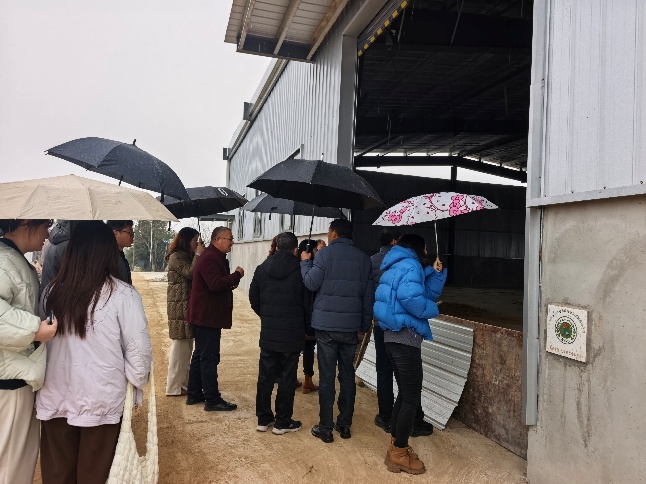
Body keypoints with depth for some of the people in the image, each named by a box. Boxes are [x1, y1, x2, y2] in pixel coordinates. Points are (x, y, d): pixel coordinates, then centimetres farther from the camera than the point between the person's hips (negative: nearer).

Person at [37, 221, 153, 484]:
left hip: (55, 398, 4)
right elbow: (138, 350, -12)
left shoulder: (51, 291, -4)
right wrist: (136, 385, 4)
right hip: (101, 401, -3)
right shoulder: (122, 294, -15)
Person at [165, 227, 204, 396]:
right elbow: (190, 273, -21)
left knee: (186, 347, 12)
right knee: (180, 346, -4)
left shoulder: (188, 257, 17)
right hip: (179, 306, -9)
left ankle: (183, 382, 21)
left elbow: (194, 276, 11)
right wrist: (198, 255, -14)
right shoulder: (176, 257, -10)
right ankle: (175, 387, 5)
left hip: (187, 306, 9)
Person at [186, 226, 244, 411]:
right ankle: (212, 400, 1)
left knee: (200, 355, 17)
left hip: (205, 316, 11)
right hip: (207, 316, -11)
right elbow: (216, 284, -30)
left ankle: (194, 394, 27)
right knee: (209, 358, -6)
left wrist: (231, 283, 5)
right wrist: (237, 275, -19)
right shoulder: (210, 259, -19)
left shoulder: (215, 257, 17)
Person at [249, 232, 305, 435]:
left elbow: (253, 299, 6)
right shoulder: (300, 270, -13)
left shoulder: (262, 269, 0)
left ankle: (263, 418, 23)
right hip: (292, 334, -4)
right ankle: (283, 422, 15)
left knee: (265, 377, 13)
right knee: (287, 379, 6)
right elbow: (307, 301, -6)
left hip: (267, 334, 4)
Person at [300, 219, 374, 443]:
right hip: (351, 325, 4)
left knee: (327, 377, 2)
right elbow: (369, 294, 9)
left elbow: (312, 283, -9)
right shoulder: (363, 258, 8)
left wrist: (305, 262, 7)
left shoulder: (325, 254, -6)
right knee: (348, 374, 13)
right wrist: (365, 323, 15)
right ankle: (345, 424, 21)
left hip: (327, 325, -4)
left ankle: (325, 428, 8)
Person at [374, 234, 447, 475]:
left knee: (405, 393, 19)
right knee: (412, 397, -1)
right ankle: (399, 453, 9)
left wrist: (435, 273, 7)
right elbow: (411, 298, -27)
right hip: (406, 337, -10)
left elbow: (428, 293, 17)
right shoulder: (410, 265, -10)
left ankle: (395, 446, 28)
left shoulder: (399, 266, 20)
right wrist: (433, 310, -11)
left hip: (394, 336, 10)